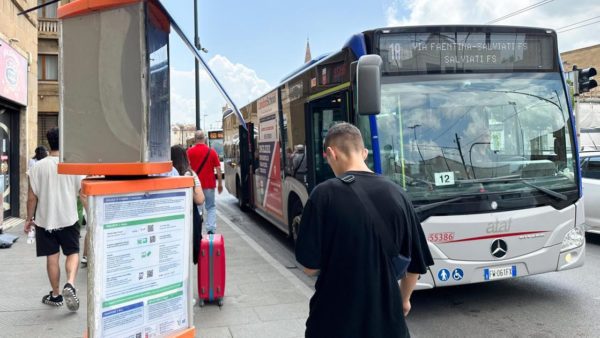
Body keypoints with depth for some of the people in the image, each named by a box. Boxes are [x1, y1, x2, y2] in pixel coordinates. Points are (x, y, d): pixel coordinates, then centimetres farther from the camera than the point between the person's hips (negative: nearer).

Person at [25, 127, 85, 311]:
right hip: (68, 218, -1)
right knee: (72, 253, 12)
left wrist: (29, 218, 9)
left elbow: (31, 197, -3)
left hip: (45, 219, 1)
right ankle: (70, 284, -11)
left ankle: (55, 295, 21)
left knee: (52, 257, 10)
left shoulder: (37, 167, -5)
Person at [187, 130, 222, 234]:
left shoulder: (189, 151, -4)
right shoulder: (211, 151, -3)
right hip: (209, 184, 0)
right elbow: (218, 168, -2)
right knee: (211, 207, 12)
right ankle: (211, 229, 2)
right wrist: (220, 183, 7)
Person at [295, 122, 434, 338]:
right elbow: (415, 263, 4)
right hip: (386, 315, 3)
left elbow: (310, 267, -12)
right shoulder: (396, 194, -5)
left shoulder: (325, 194, -15)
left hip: (335, 318, -2)